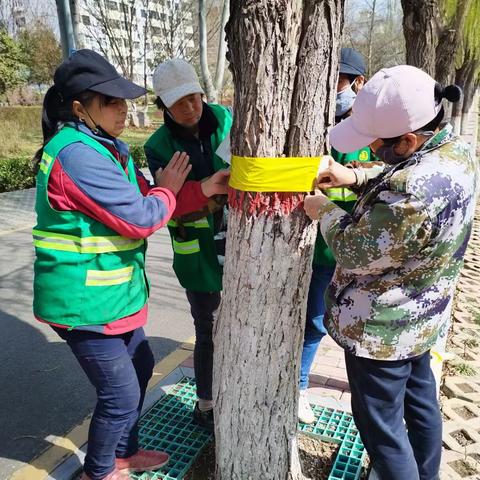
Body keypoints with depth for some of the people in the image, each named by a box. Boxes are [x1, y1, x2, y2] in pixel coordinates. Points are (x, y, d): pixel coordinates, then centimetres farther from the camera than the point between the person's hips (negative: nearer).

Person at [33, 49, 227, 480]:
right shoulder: (78, 155, -24)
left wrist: (204, 189, -5)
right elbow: (141, 218, -24)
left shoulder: (107, 146, 8)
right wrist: (169, 189, -4)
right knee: (121, 391, 4)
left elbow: (145, 201, 7)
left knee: (139, 367, 23)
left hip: (111, 291, 10)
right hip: (84, 299, -10)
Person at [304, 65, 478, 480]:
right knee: (420, 399, 27)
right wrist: (355, 177, -4)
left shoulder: (413, 195, -36)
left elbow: (355, 252, -24)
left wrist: (325, 211, -7)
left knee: (379, 421, 11)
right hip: (420, 316, 10)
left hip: (381, 328, -10)